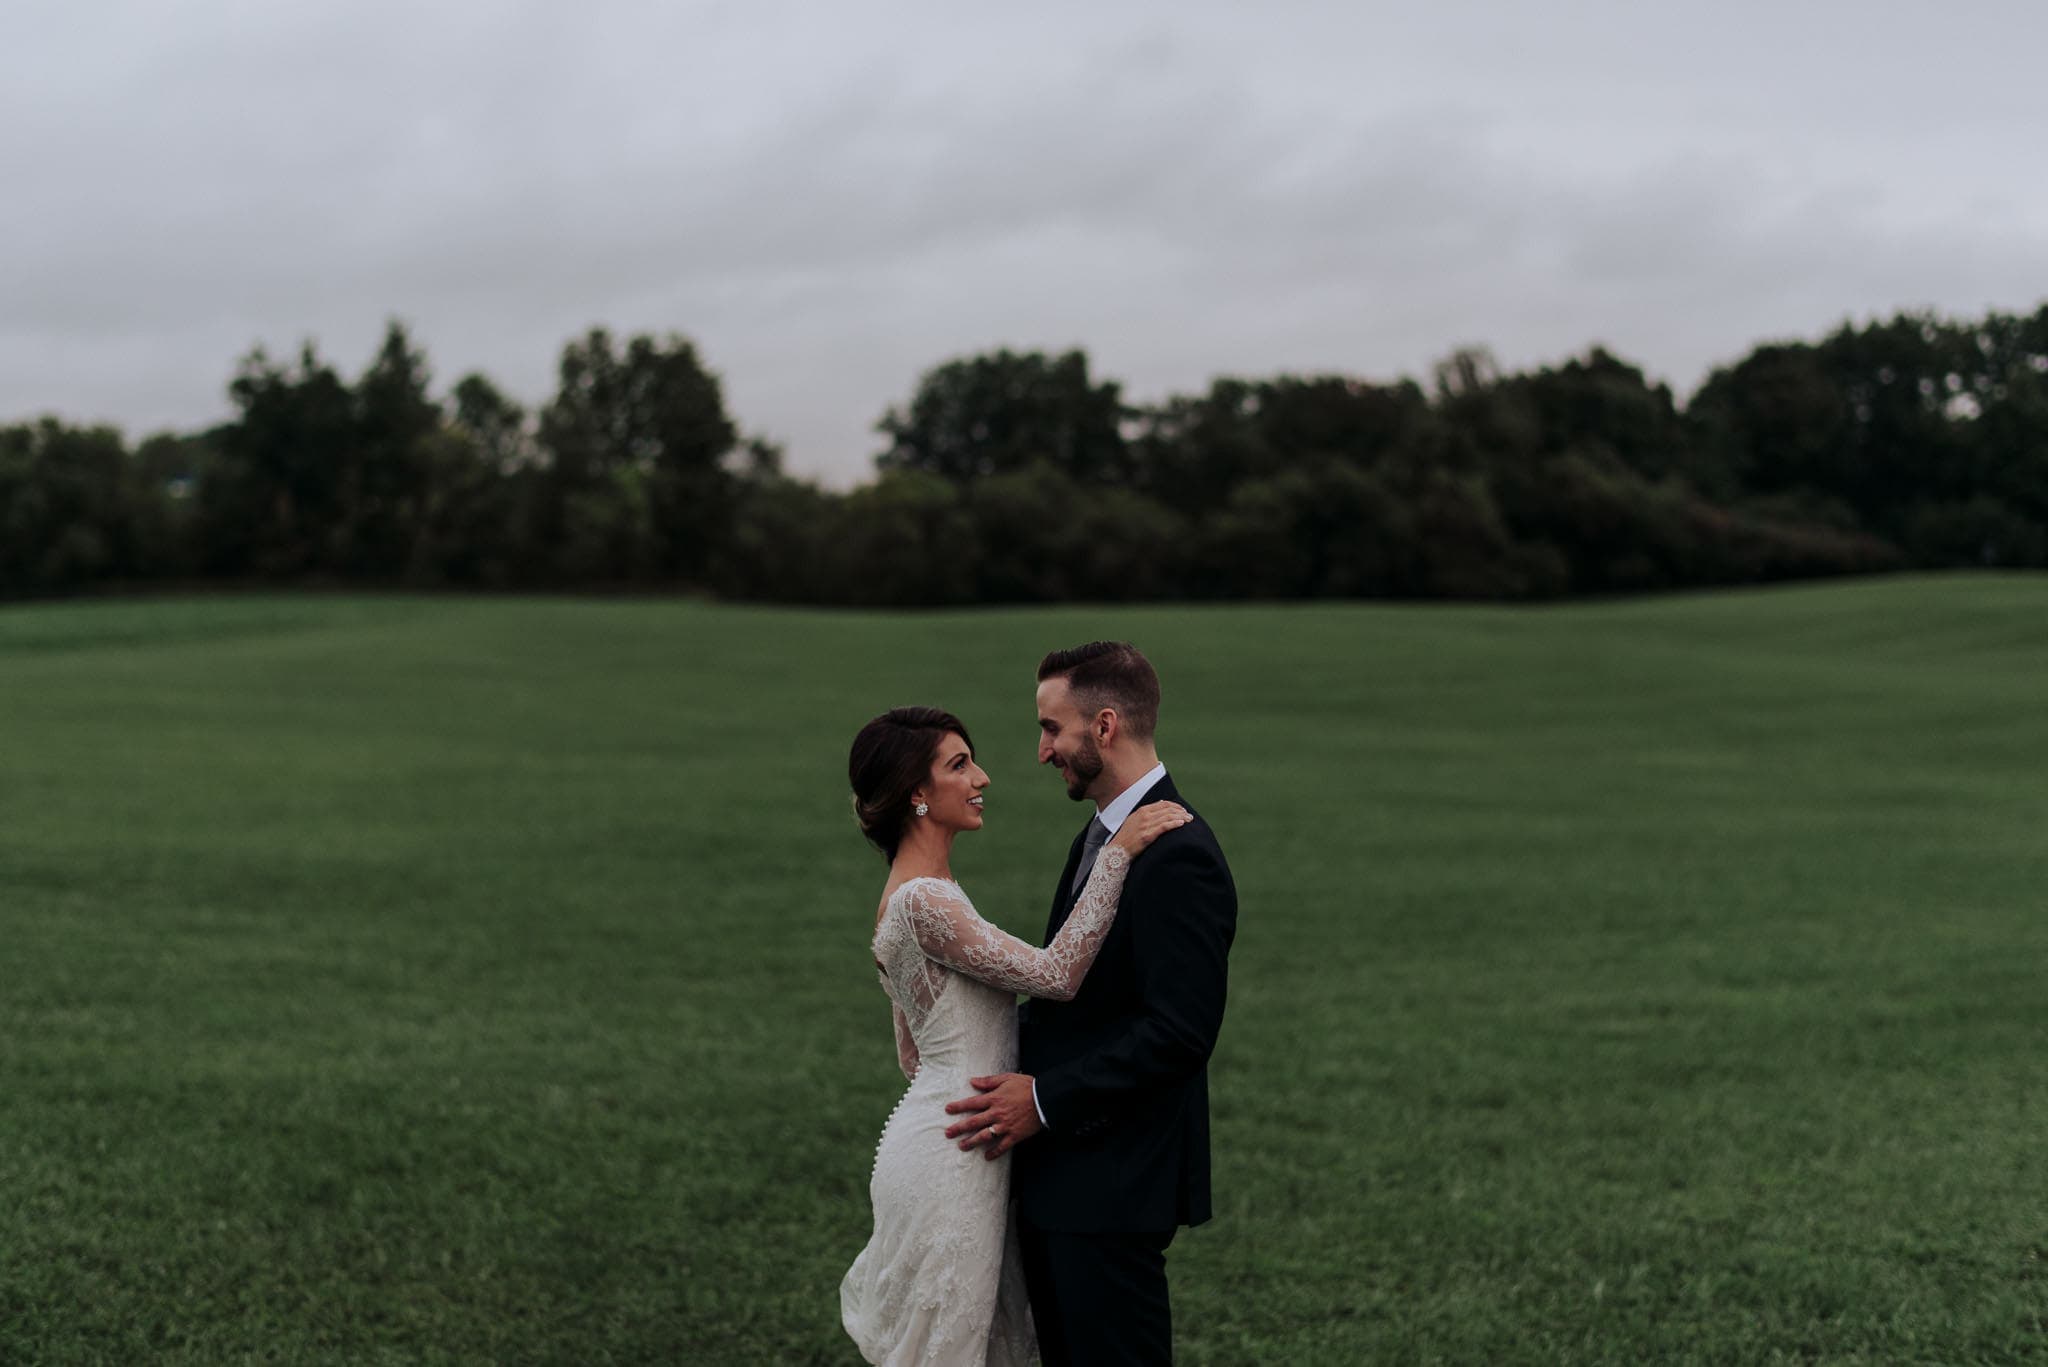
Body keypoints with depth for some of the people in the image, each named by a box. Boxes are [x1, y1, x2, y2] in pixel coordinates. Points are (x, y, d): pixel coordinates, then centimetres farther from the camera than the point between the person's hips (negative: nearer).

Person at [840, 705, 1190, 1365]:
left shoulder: (913, 895, 12)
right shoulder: (923, 902, -20)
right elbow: (1056, 972, -26)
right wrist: (1118, 853, -25)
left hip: (939, 1134, 10)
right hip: (946, 1161, -10)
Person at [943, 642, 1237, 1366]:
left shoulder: (1178, 856, -19)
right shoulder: (1100, 838, 13)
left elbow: (1181, 1031, -24)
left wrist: (1046, 1099, -20)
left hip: (1115, 1185, -10)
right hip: (1056, 1172, 10)